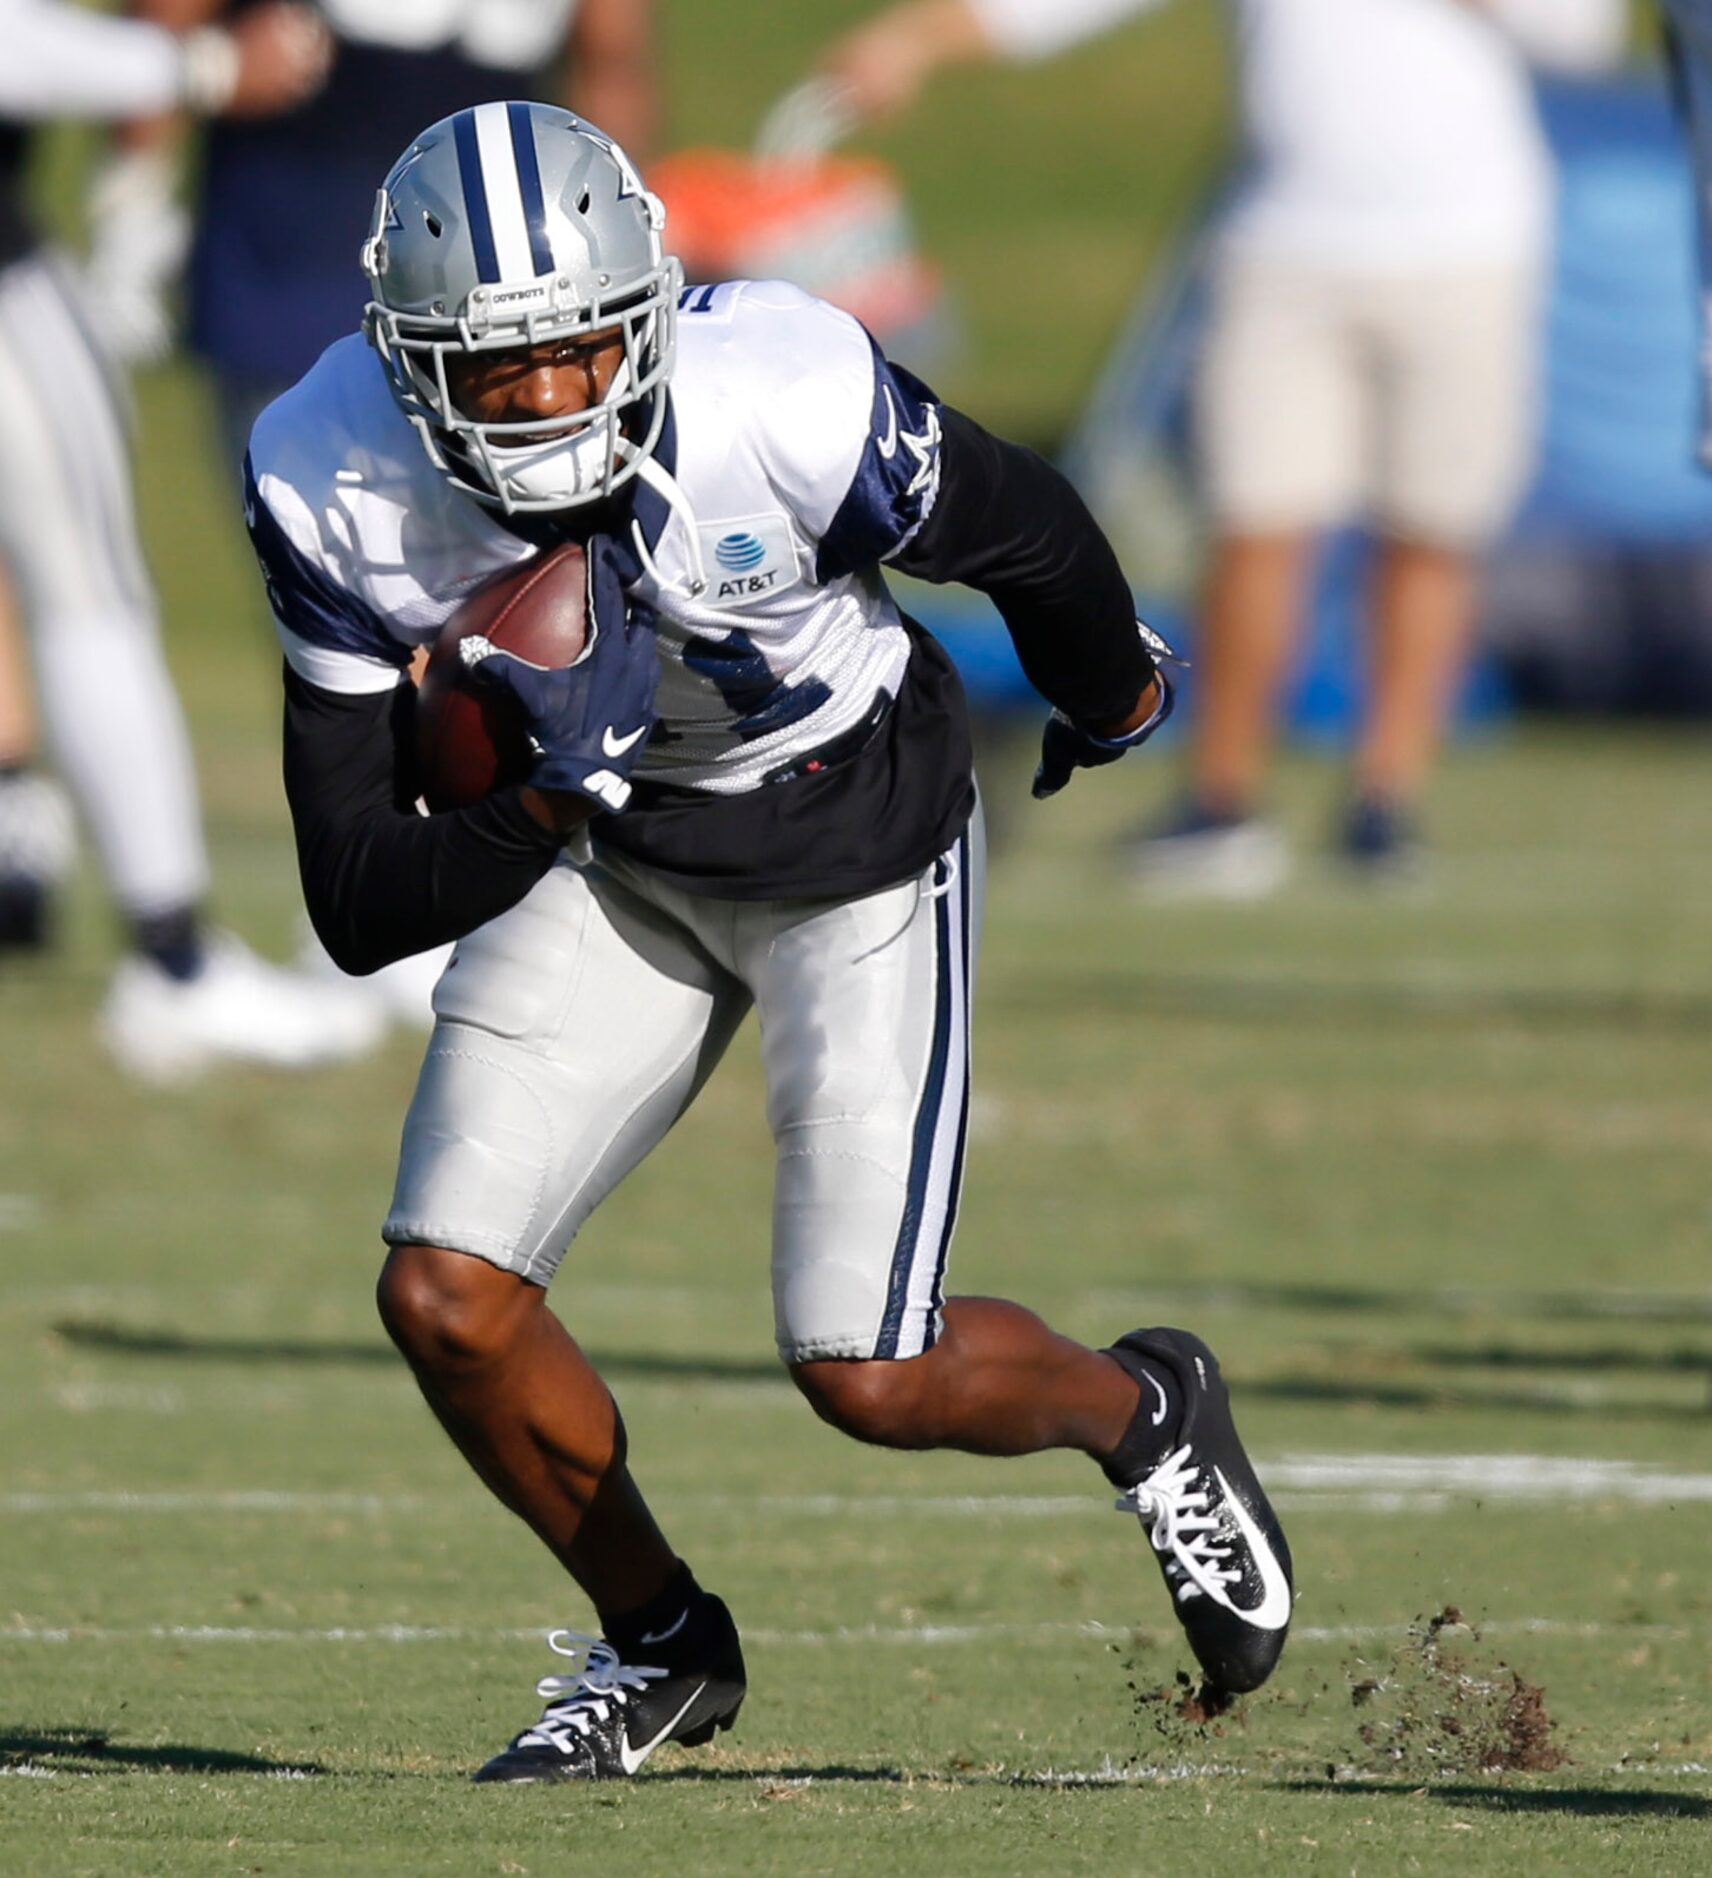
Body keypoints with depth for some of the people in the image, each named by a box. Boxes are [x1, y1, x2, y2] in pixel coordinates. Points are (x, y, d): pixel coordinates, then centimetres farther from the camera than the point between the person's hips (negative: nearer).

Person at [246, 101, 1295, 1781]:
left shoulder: (785, 407, -34)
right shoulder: (341, 491, -24)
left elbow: (1028, 537, -10)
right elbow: (357, 907, -20)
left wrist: (1110, 695, 11)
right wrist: (540, 813, -39)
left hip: (859, 841, -3)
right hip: (613, 860, 3)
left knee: (870, 1377, -8)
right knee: (447, 1299, -9)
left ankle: (1146, 1414, 27)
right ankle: (656, 1644, 19)